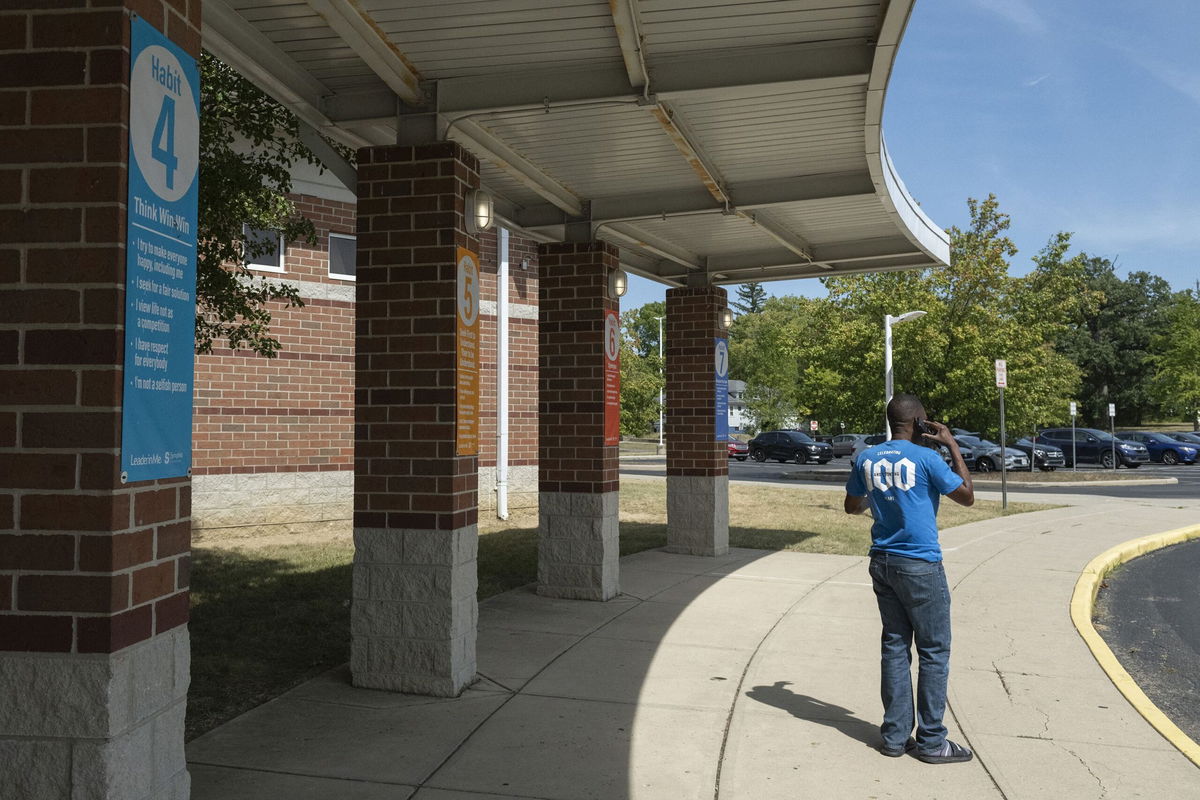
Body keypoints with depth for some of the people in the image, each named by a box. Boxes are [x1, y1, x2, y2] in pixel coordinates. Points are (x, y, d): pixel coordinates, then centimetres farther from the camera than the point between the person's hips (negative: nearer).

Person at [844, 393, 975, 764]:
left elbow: (852, 506, 16)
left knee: (894, 646, 12)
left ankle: (894, 736, 16)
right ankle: (931, 741, 9)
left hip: (882, 563, 6)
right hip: (920, 566, -6)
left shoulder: (866, 459, 4)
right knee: (934, 651, 4)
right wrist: (953, 447, 1)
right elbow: (967, 496, -3)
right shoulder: (925, 458, -13)